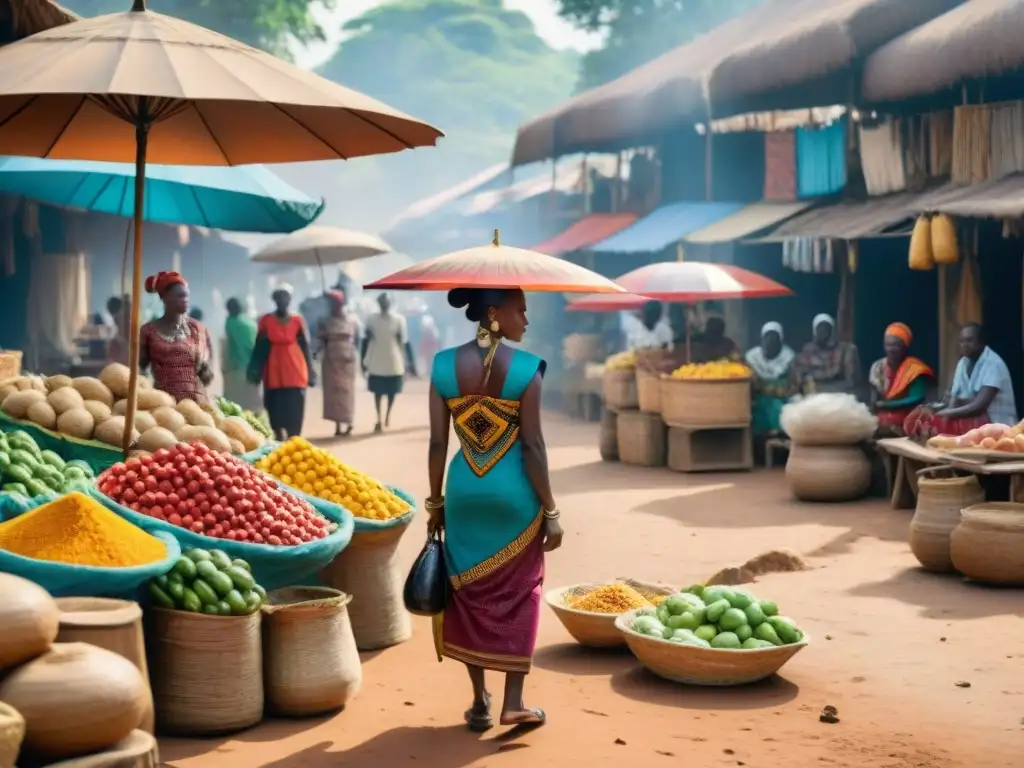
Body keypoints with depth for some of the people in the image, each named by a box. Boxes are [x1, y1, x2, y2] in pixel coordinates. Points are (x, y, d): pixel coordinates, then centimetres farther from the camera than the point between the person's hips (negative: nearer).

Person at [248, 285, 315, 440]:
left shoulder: (298, 321, 3)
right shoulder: (266, 321, 2)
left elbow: (305, 347, 6)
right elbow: (259, 348, 6)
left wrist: (310, 373, 4)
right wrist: (255, 371, 3)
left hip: (295, 375, 0)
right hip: (273, 376, 0)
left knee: (294, 419, -2)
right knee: (276, 417, 5)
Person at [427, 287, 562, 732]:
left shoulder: (444, 365, -3)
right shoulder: (526, 369, -12)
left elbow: (437, 444, -1)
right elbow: (533, 447, -12)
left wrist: (435, 503, 10)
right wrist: (550, 512, -5)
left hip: (463, 493, 3)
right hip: (515, 493, -3)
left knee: (470, 595, 14)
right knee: (517, 596, 11)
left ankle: (480, 702, 19)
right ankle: (512, 703, 9)